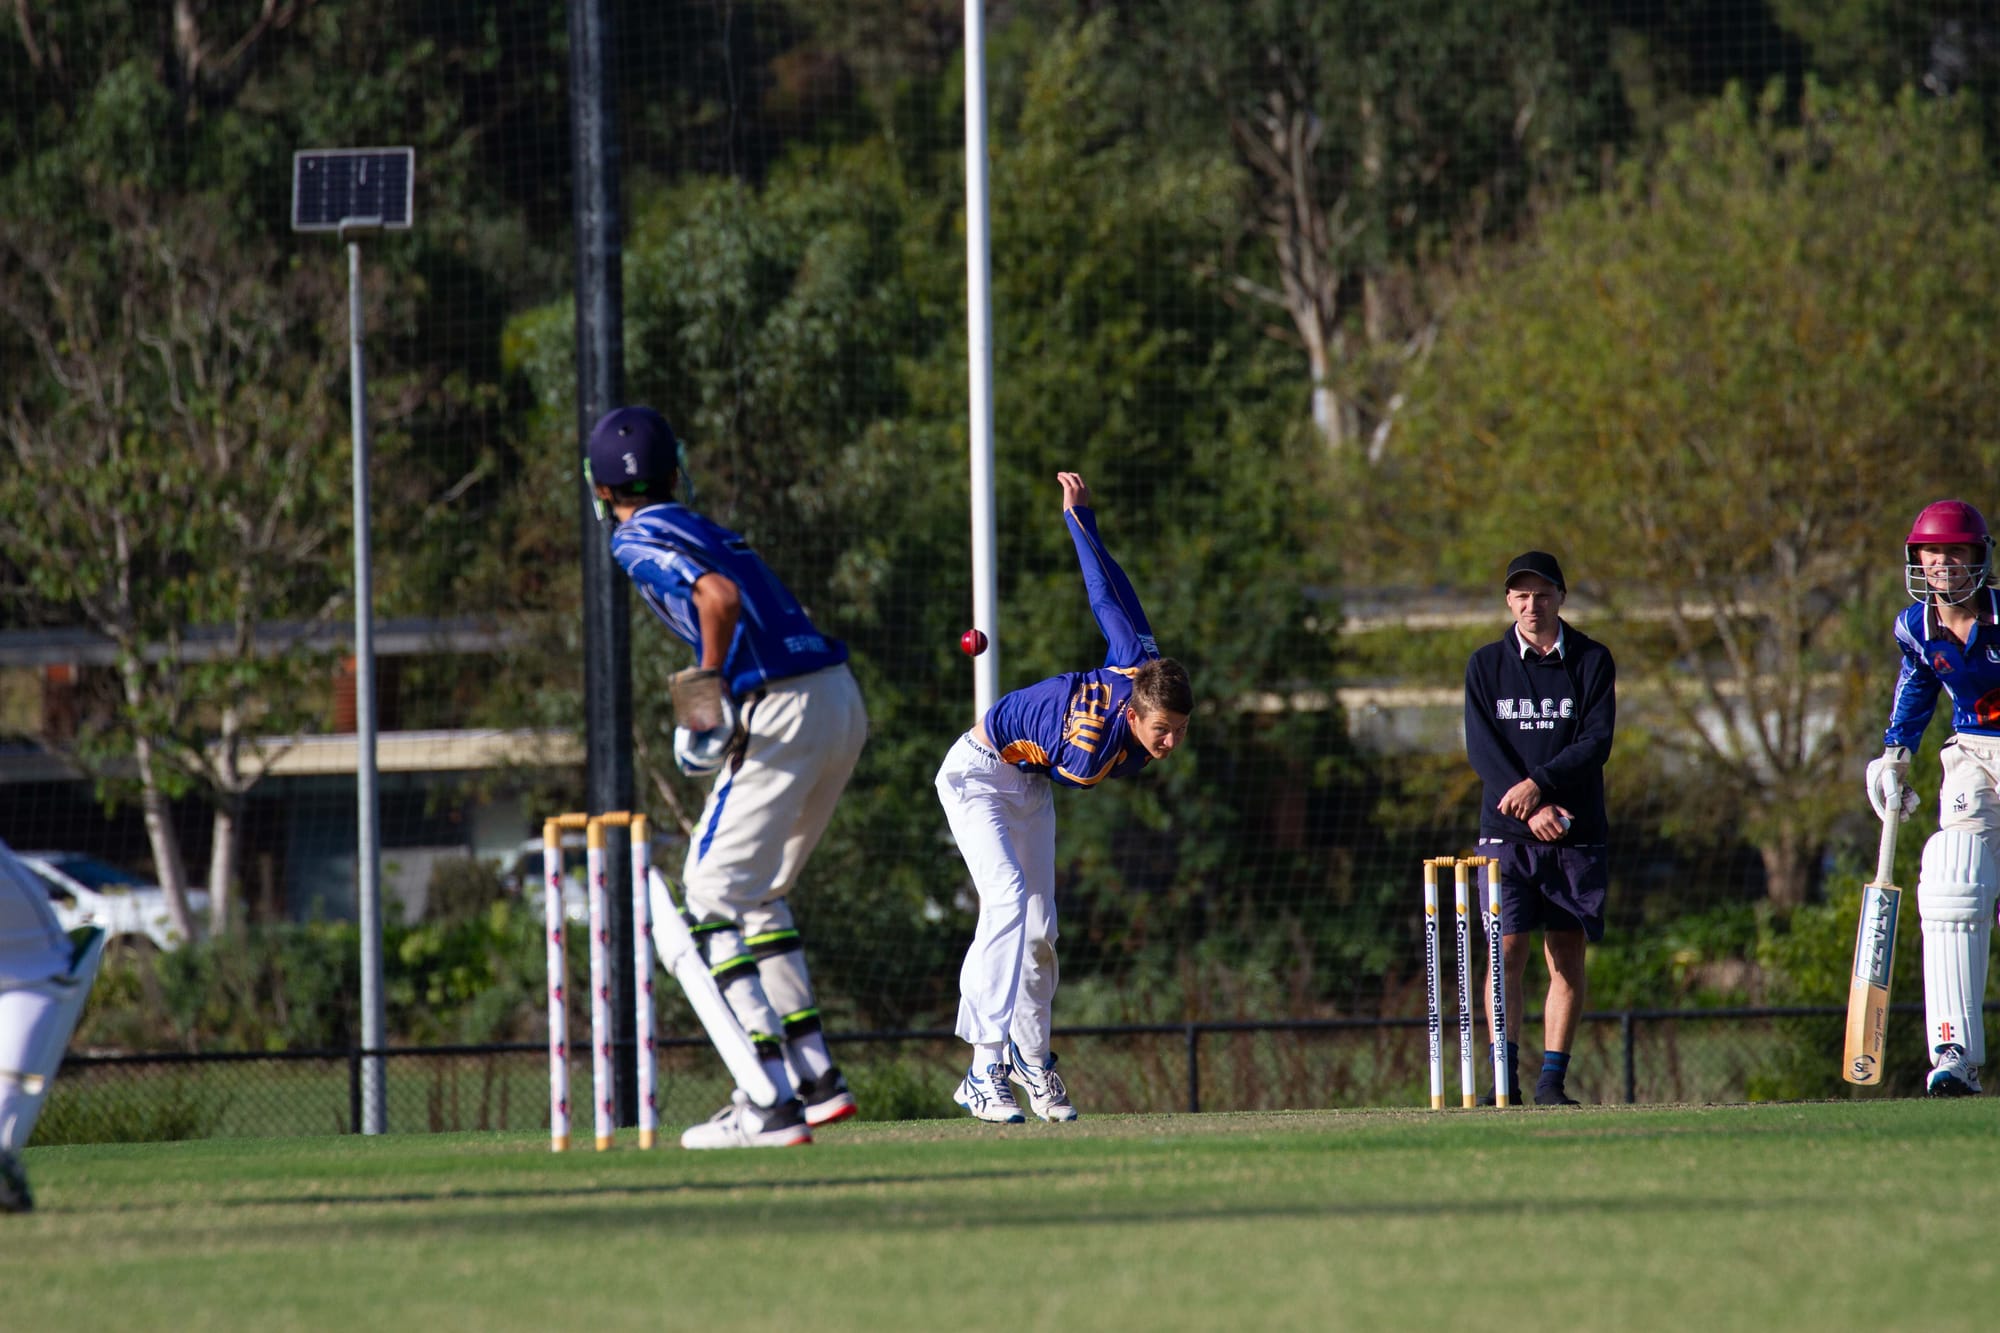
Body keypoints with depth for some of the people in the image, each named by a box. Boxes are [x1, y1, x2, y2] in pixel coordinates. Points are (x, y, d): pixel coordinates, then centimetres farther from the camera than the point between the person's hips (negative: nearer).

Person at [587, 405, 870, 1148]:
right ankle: (815, 1078, 19)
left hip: (781, 715, -9)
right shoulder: (703, 531, 23)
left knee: (712, 899, -4)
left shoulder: (638, 542, -3)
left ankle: (771, 1102, -13)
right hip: (842, 701, 9)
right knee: (758, 895, 22)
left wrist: (713, 695, -13)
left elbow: (719, 597, -20)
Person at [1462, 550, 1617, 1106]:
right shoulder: (1486, 665, 6)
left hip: (1576, 831, 1)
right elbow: (1481, 748, -2)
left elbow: (1597, 742, -4)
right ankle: (1506, 1077, -9)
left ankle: (1553, 1078, 4)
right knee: (1507, 949, -9)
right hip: (1506, 831, -1)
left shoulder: (1592, 661, 5)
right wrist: (1531, 810, -15)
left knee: (1567, 954, 0)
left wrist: (1538, 784, -17)